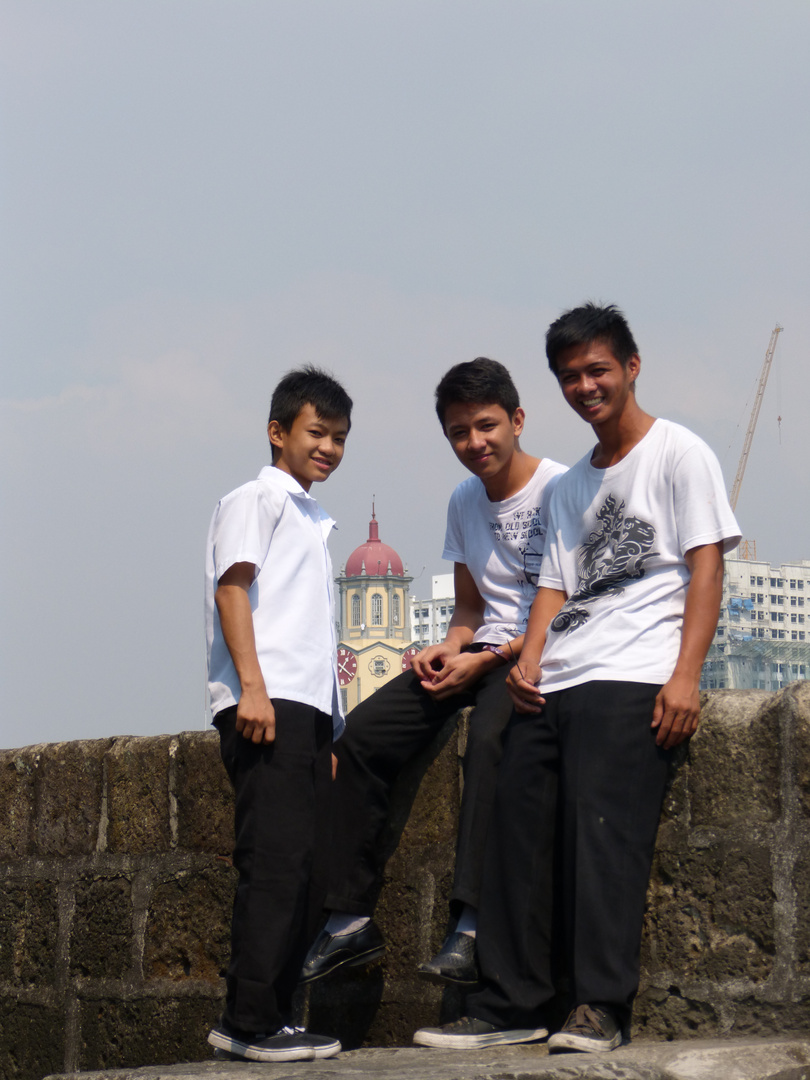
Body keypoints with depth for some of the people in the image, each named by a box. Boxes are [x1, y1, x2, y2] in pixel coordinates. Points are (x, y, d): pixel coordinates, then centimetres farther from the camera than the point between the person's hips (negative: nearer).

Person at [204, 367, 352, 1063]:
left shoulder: (313, 521, 29)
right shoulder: (256, 499, 4)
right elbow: (233, 588, -8)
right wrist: (252, 686, -19)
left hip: (310, 710, 9)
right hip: (267, 705, -9)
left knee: (309, 869, 4)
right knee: (276, 863, -15)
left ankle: (272, 1017, 6)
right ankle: (250, 1022, -16)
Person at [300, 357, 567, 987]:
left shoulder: (559, 490, -9)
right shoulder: (465, 502, 15)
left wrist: (485, 661, -18)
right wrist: (447, 650, 0)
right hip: (480, 652, 8)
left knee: (489, 735, -37)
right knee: (365, 731, -10)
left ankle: (473, 926, -42)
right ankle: (350, 919, -10)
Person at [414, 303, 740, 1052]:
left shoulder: (679, 454, 4)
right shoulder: (570, 486, 25)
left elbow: (706, 567, -5)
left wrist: (685, 676, -15)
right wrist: (529, 658, 1)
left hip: (632, 680, -7)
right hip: (553, 685, 7)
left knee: (603, 831, -16)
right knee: (518, 834, 1)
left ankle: (603, 1007, -15)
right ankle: (512, 1004, 6)